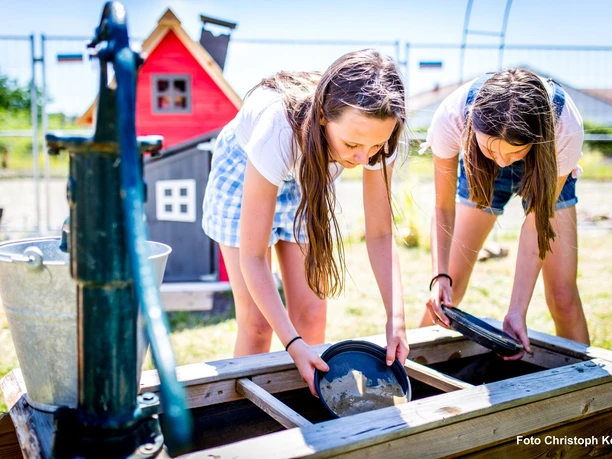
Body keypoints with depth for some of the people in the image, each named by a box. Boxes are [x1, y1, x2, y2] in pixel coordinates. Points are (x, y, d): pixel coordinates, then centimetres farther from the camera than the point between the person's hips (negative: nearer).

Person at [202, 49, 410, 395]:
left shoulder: (375, 133, -30)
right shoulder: (278, 128, -42)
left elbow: (380, 235, -18)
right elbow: (253, 257, -35)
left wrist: (396, 317, -29)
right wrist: (292, 343, -40)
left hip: (308, 176, 4)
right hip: (243, 173, -3)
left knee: (311, 314, 0)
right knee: (256, 319, -7)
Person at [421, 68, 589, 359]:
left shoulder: (566, 127, -38)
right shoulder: (451, 117, -38)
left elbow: (538, 221, -28)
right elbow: (443, 209, -25)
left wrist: (517, 310, -32)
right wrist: (440, 277, -39)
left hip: (545, 171, 0)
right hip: (479, 170, 1)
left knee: (564, 297, -9)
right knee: (448, 290, -4)